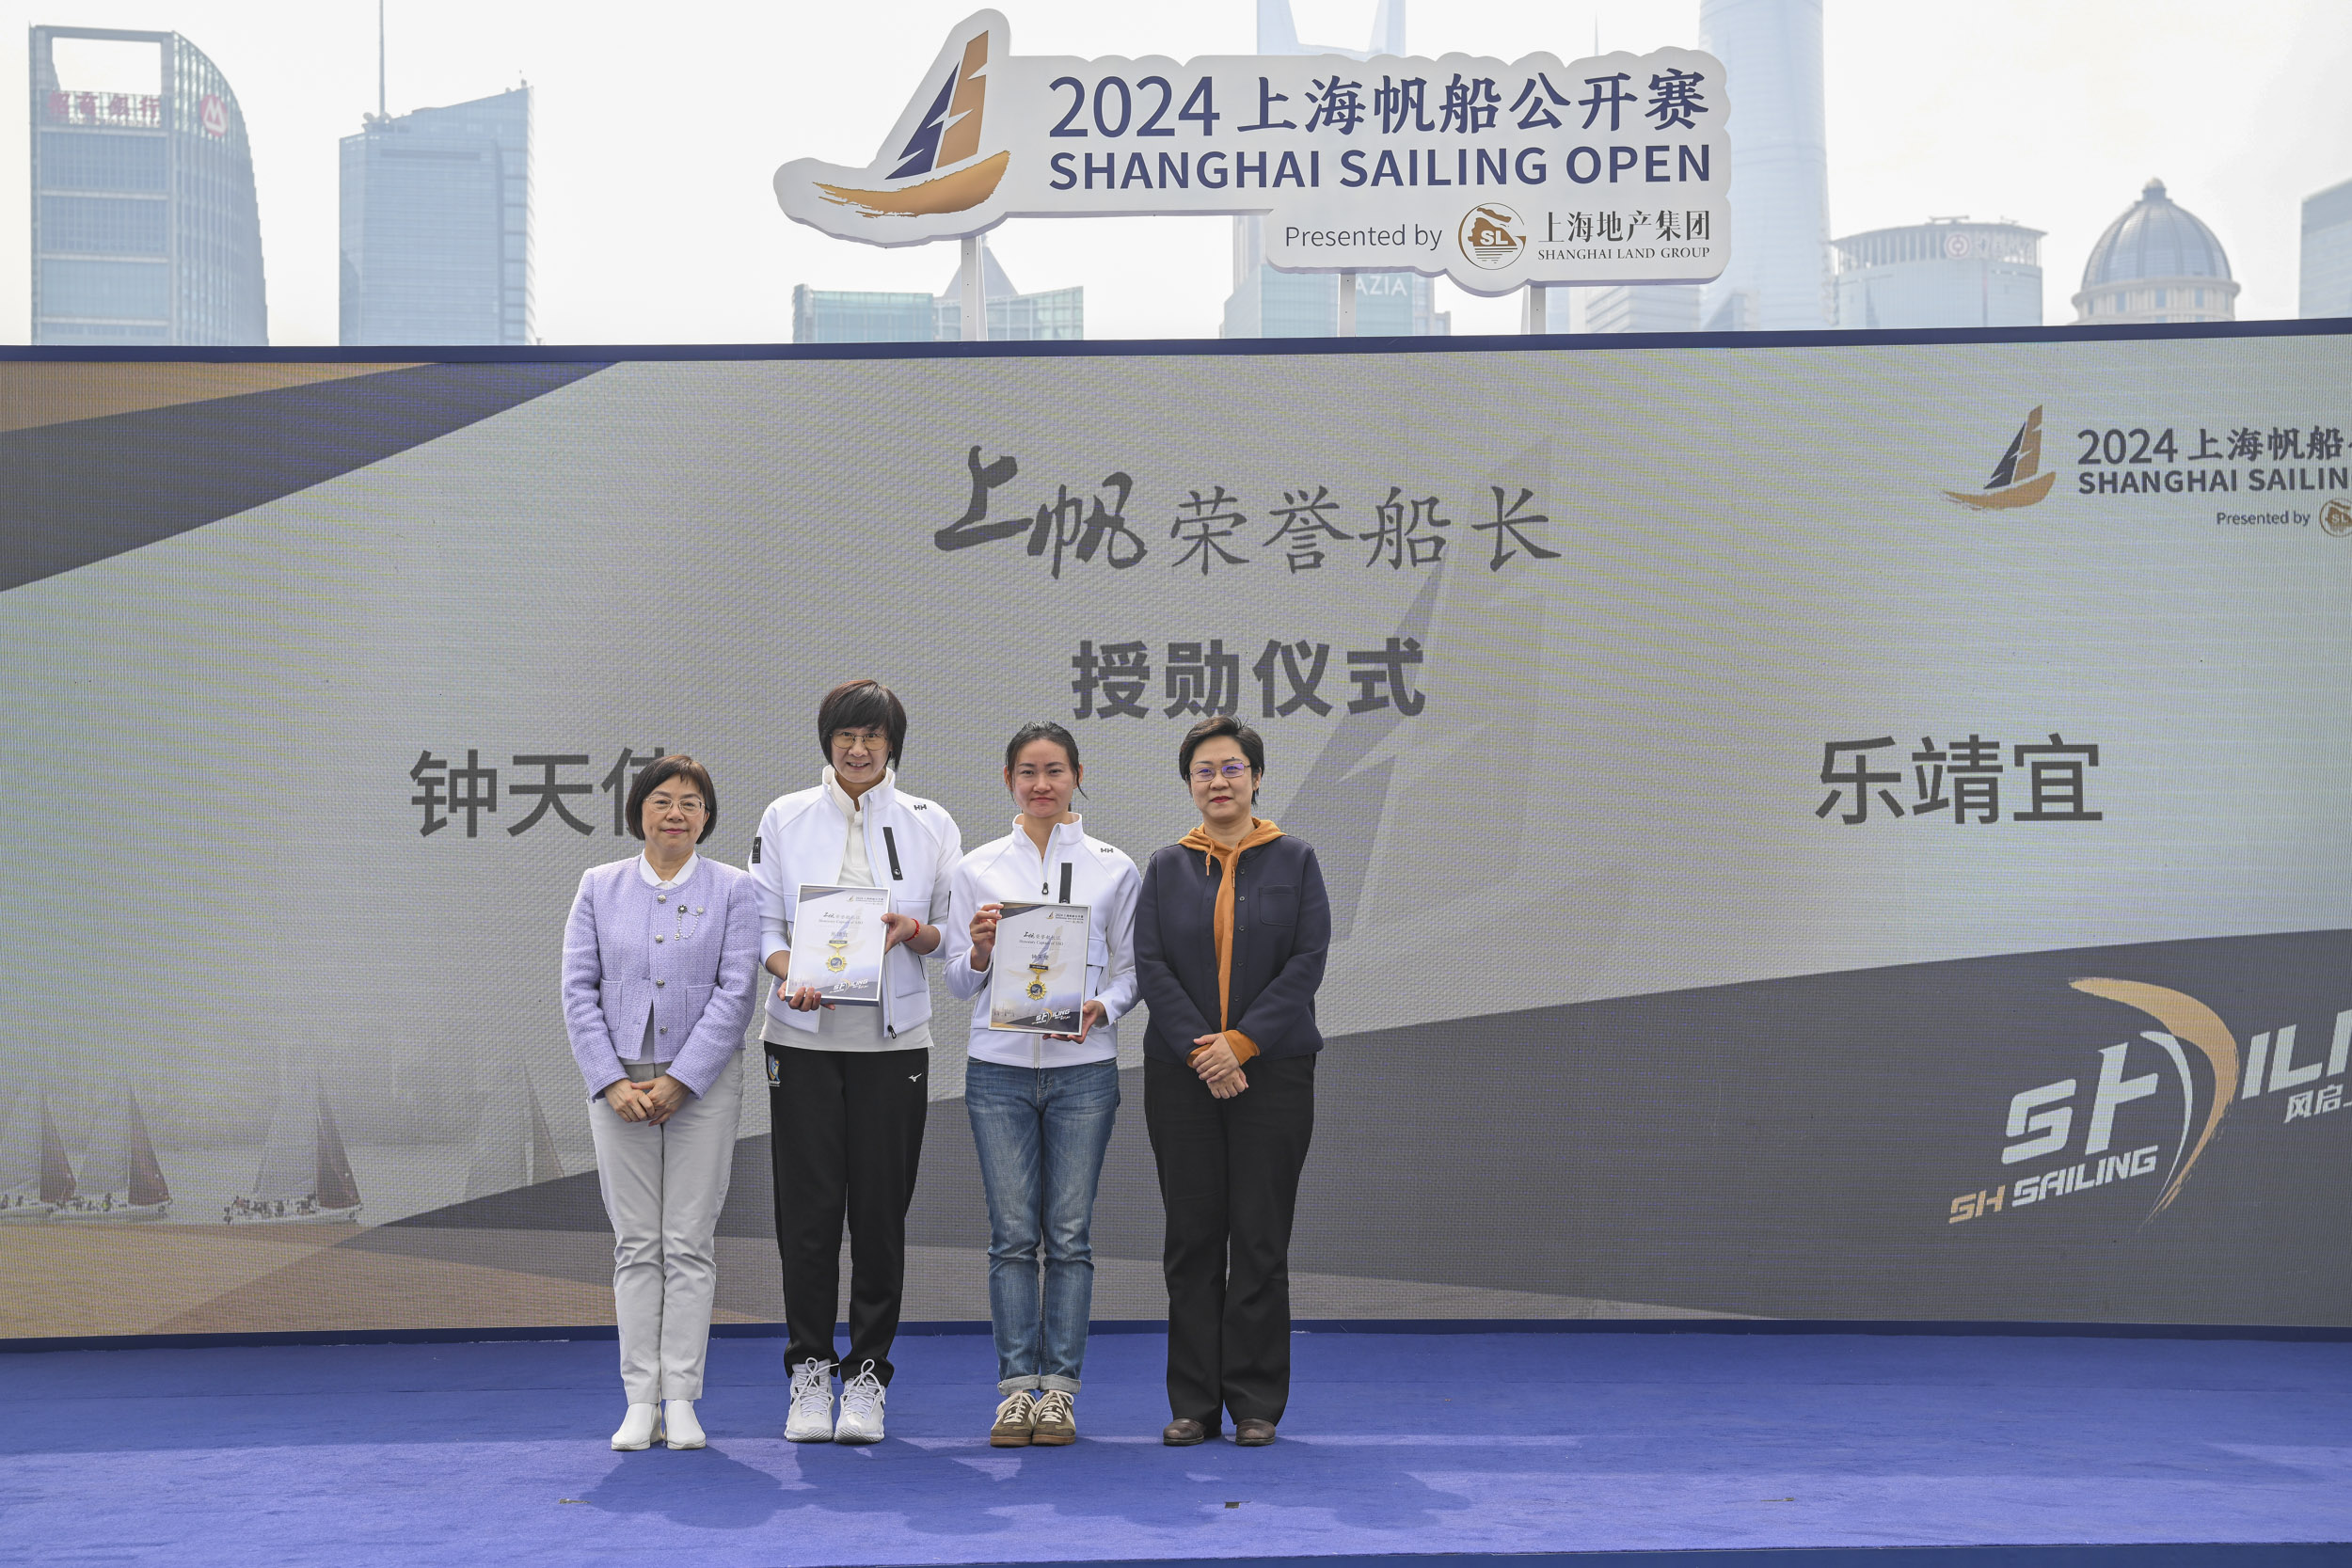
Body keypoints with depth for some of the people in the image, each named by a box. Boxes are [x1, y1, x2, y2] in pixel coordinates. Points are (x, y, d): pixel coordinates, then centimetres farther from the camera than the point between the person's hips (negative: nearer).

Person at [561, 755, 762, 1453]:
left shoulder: (731, 890, 1)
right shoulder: (600, 887, 7)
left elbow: (737, 993, -6)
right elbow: (578, 989, 2)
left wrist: (679, 1082, -13)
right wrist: (611, 1082, -9)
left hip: (703, 1085, -1)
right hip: (619, 1084, 2)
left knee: (688, 1245, 0)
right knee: (635, 1244, 3)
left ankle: (681, 1401, 4)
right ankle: (640, 1401, 6)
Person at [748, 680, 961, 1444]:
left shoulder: (930, 824, 6)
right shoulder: (784, 818, 7)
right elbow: (761, 921, 4)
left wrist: (914, 932, -13)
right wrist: (789, 973, -15)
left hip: (893, 1040, 0)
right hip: (804, 1037, 0)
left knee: (880, 1209, 1)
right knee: (807, 1208, -1)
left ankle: (866, 1377, 11)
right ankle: (809, 1373, 11)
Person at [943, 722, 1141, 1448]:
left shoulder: (1114, 869, 5)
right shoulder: (978, 869, 7)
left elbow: (1130, 970, 7)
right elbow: (959, 981, 8)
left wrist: (1101, 1009, -13)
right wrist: (981, 950, -13)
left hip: (1082, 1068, 0)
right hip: (999, 1067, 1)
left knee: (1069, 1234, 1)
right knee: (1012, 1234, 1)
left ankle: (1059, 1388, 7)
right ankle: (1017, 1387, 7)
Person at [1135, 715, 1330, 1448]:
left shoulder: (1294, 862, 4)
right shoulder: (1167, 867, 8)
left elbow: (1307, 962, -4)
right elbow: (1150, 965, 0)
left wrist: (1241, 1042, -13)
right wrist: (1201, 1050, -12)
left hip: (1272, 1071, -1)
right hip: (1182, 1076, 1)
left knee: (1260, 1237, 0)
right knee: (1192, 1237, 3)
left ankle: (1256, 1401, 7)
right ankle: (1194, 1403, 10)